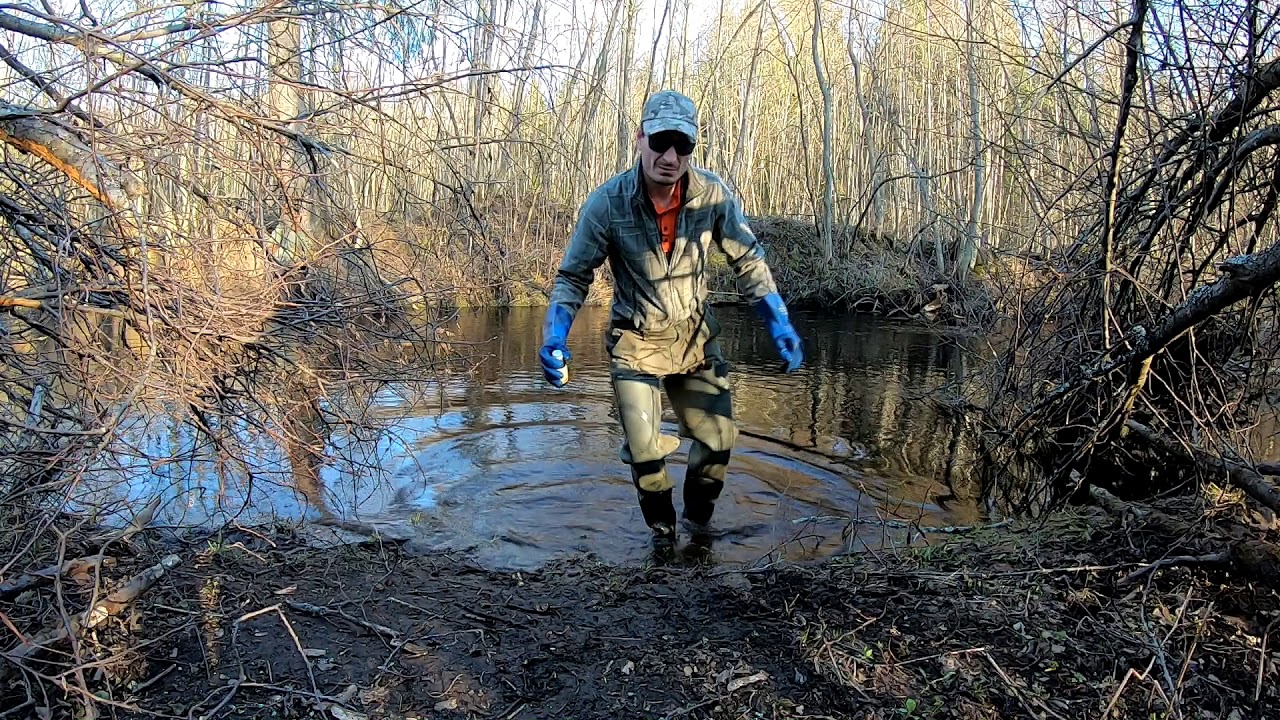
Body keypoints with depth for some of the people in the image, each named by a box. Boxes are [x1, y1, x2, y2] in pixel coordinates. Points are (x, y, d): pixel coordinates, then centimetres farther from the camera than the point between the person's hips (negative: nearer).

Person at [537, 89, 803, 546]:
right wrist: (555, 335, -26)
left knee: (718, 440, 6)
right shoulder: (606, 204, -21)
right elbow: (574, 276, -10)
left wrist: (780, 326, -11)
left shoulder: (713, 195, -16)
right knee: (645, 452, -3)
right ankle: (662, 531, 28)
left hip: (697, 339, 2)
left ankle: (698, 524, 34)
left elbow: (749, 262, -4)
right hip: (636, 344, -2)